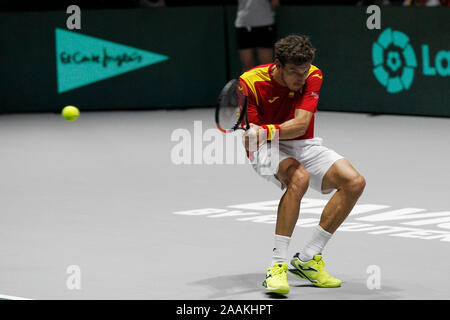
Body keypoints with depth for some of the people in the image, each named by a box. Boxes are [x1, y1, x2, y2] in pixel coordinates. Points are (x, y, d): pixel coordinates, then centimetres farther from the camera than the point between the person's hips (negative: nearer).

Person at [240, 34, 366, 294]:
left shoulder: (313, 77, -13)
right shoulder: (250, 82, -20)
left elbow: (300, 125, -25)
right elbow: (249, 136, -19)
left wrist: (267, 131, -44)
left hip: (304, 145, 5)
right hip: (267, 149, -4)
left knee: (354, 182, -16)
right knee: (299, 177, -37)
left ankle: (308, 259, -7)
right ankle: (278, 266, -35)